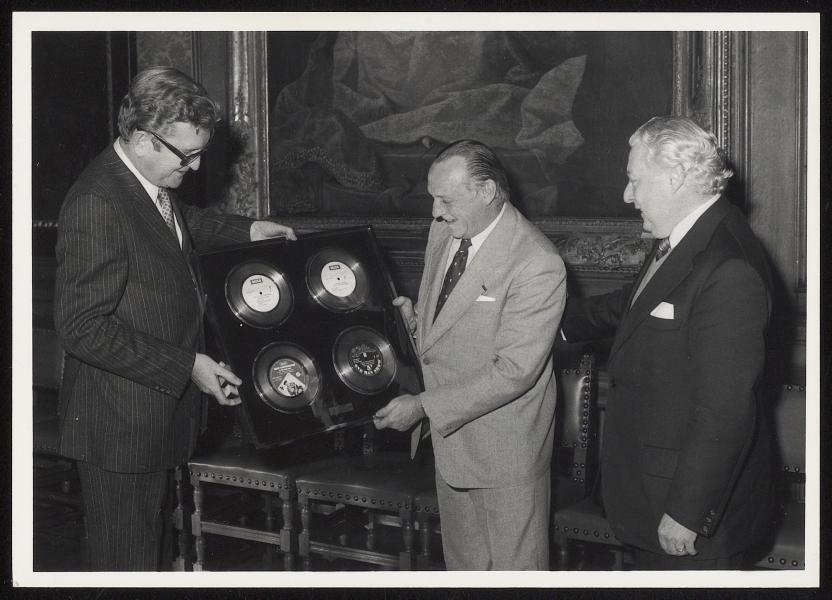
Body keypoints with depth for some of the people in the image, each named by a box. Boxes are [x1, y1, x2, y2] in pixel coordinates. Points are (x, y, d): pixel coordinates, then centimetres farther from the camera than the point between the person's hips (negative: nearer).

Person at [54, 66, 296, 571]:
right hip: (120, 422, -9)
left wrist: (243, 230, 17)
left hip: (160, 406, 9)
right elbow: (83, 327, -27)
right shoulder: (97, 204, -27)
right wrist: (187, 367, -25)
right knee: (127, 553, 6)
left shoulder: (154, 184, 3)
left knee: (149, 534, 23)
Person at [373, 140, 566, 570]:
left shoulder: (537, 265, -25)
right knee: (462, 562, 22)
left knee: (516, 566, 9)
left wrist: (424, 406, -24)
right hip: (449, 431, 7)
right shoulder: (444, 231, 1)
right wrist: (414, 319, -4)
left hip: (505, 449, -7)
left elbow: (514, 371, -25)